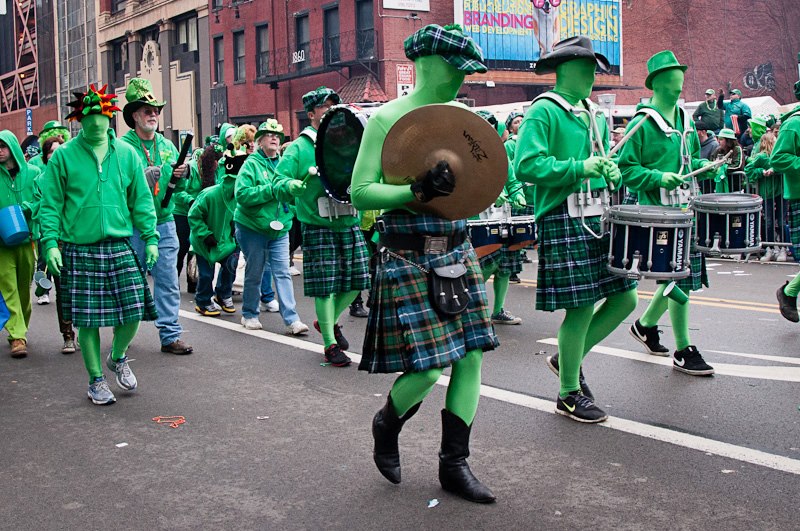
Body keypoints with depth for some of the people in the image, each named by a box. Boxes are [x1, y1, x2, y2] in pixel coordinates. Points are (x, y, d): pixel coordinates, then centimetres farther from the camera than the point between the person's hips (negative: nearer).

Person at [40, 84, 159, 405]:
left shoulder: (127, 154, 7)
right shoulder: (64, 156, 0)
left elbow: (141, 199, 10)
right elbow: (50, 204, 1)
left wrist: (150, 238, 5)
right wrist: (50, 243, -8)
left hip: (121, 247, 2)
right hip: (80, 251, -2)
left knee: (133, 312, -1)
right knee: (88, 319, 3)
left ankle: (118, 358, 29)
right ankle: (96, 380, 21)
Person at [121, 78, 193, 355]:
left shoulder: (167, 146, 11)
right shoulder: (122, 146, -6)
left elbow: (180, 187, 13)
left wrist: (181, 176, -8)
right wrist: (143, 177, -26)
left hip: (164, 223, 4)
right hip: (133, 226, -4)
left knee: (168, 282, 3)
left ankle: (170, 335, 8)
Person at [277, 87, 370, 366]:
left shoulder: (347, 143, 12)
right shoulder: (299, 148, -3)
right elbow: (279, 180, -10)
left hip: (350, 224, 5)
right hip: (319, 227, -5)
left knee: (356, 279, 8)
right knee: (324, 286, -2)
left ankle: (329, 321, 34)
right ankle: (330, 344, 10)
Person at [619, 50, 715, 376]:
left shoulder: (685, 120, 14)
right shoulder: (642, 123, -9)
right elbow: (626, 168, -11)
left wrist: (703, 165, 5)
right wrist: (658, 177, -23)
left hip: (686, 207, 8)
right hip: (659, 211, -8)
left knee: (678, 276, 13)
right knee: (680, 276, -8)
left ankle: (645, 325, 34)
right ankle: (684, 352, 2)